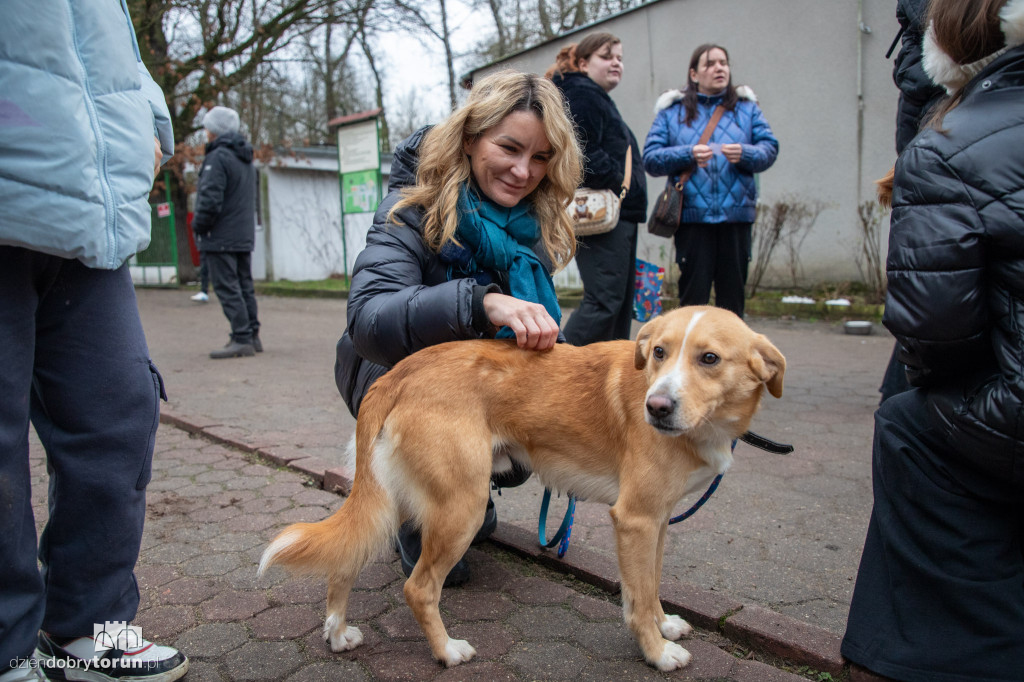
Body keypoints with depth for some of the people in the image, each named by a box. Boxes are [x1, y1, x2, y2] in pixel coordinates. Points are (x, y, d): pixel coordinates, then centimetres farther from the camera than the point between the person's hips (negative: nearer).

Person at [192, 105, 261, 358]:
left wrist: (198, 226, -6)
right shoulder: (246, 160, 16)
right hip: (244, 237, 9)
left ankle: (241, 339, -8)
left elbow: (210, 200, -21)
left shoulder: (218, 157, -13)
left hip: (221, 238, -9)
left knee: (227, 289, -6)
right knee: (244, 286, 12)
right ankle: (252, 336, 16)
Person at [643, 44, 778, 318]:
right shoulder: (672, 110, 10)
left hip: (736, 214, 2)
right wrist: (688, 154, -14)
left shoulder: (746, 107, 15)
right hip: (692, 215, -2)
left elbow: (769, 148, 7)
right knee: (693, 295, -1)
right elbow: (651, 158, 1)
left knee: (733, 295, 5)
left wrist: (745, 154, -14)